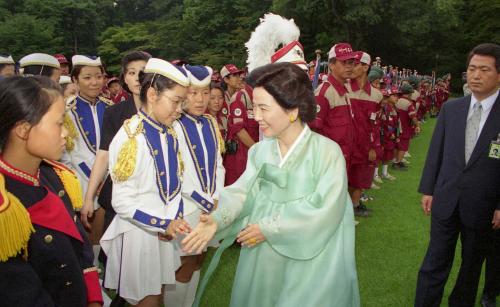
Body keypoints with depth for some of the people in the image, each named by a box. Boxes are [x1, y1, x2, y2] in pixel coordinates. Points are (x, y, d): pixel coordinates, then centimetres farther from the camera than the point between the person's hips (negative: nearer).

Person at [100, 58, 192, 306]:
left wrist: (174, 220, -4)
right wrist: (164, 223, -20)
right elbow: (122, 202, -20)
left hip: (165, 229, 6)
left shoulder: (169, 134, 2)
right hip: (139, 231, -6)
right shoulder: (130, 137, -21)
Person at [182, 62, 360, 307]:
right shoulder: (260, 151, 3)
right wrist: (217, 218, -24)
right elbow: (243, 191, -4)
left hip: (308, 265, -5)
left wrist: (268, 228, -18)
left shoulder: (327, 151, -14)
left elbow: (325, 211, -19)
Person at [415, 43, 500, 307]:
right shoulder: (450, 108, 1)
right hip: (445, 200, 2)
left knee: (472, 263, 17)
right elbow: (435, 152, 6)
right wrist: (427, 189, 5)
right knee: (435, 263, 7)